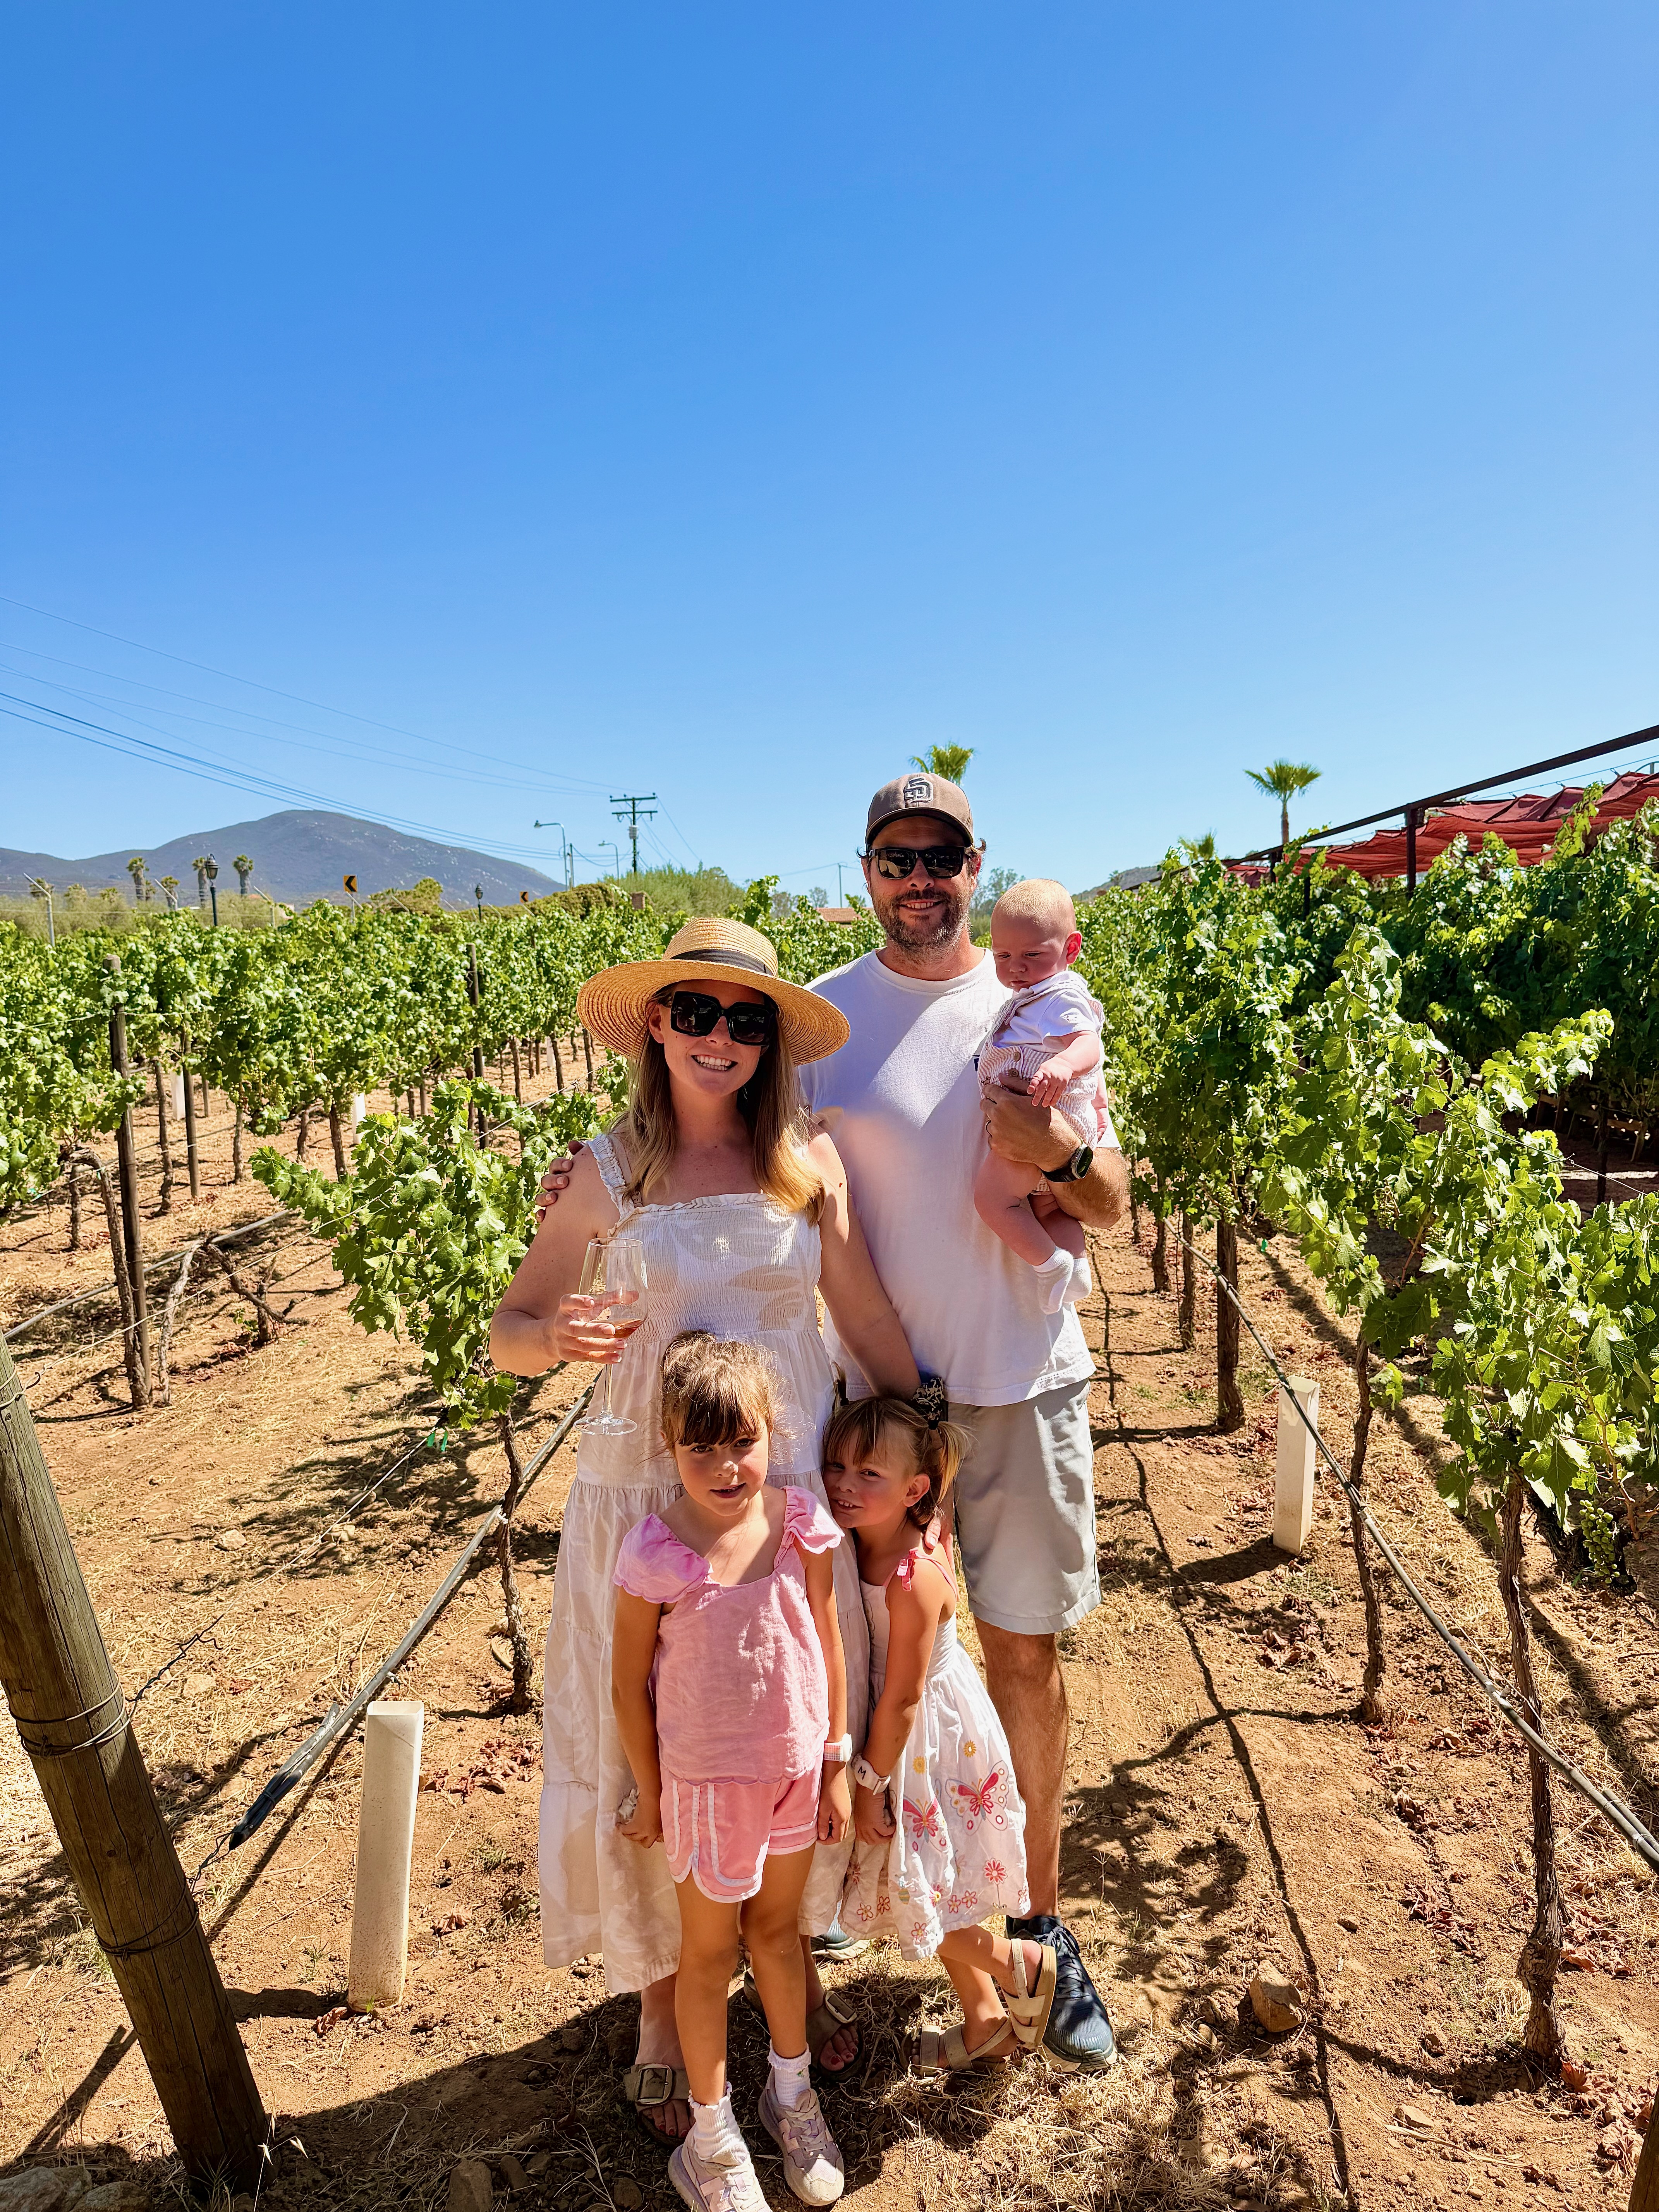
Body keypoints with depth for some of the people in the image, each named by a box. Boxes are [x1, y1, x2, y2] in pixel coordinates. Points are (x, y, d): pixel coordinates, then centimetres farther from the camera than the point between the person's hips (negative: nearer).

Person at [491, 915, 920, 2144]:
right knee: (652, 1759, 11)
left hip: (795, 1499, 2)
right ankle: (663, 2010, 37)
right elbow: (507, 1331, 0)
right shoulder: (608, 1171, -6)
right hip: (648, 1505, -1)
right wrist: (557, 1337, -22)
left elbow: (871, 1320, 3)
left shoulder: (810, 1164, -3)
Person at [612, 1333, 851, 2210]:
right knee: (710, 1951, 18)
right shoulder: (654, 1554, -25)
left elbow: (827, 1644, -4)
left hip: (796, 1765, 3)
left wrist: (836, 1765, 2)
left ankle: (791, 2091, 49)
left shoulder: (801, 1523, -16)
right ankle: (711, 2137, 40)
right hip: (706, 1776, -3)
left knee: (777, 1929, 25)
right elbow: (629, 1682, -11)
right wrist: (648, 1794, 0)